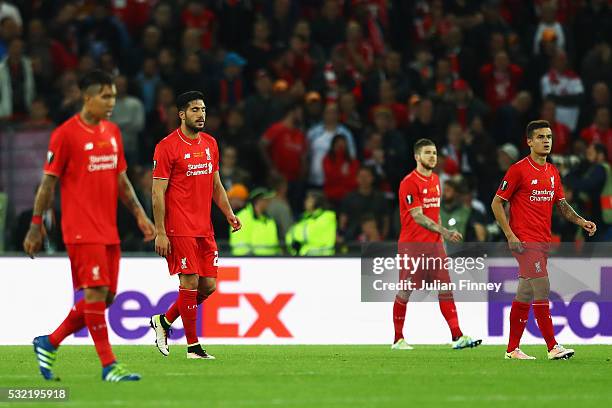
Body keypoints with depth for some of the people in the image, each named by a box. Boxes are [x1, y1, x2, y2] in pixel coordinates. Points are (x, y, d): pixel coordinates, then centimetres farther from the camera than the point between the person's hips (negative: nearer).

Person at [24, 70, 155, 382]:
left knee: (106, 296, 6)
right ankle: (109, 366, -8)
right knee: (96, 292, -11)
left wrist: (139, 214, 11)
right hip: (81, 228, -8)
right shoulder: (65, 134, -8)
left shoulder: (112, 132, 14)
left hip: (108, 228, 8)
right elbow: (48, 183, -6)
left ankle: (49, 344, 20)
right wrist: (36, 225, -7)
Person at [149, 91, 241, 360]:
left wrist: (229, 213, 7)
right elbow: (158, 192, -10)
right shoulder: (167, 146, -8)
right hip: (180, 229, -7)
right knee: (190, 282, -7)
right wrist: (160, 233, -14)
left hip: (204, 227, 7)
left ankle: (164, 320, 23)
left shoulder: (210, 144, 13)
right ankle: (193, 346, 0)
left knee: (208, 285, 5)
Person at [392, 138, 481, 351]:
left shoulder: (435, 180, 14)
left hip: (433, 244, 7)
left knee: (445, 289, -2)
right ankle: (398, 339, 10)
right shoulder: (409, 183, -12)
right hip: (412, 245, -7)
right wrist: (444, 231, -26)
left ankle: (457, 337, -7)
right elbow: (418, 217, -18)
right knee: (405, 291, 1)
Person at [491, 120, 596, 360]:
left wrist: (581, 221, 2)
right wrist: (510, 236, -15)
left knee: (525, 294, 11)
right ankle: (553, 347, -12)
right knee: (542, 290, -13)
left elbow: (561, 204, 20)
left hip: (542, 241, 8)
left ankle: (513, 349, 16)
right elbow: (497, 203, -8)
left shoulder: (552, 172, 13)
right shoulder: (518, 170, -9)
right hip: (524, 241, -8)